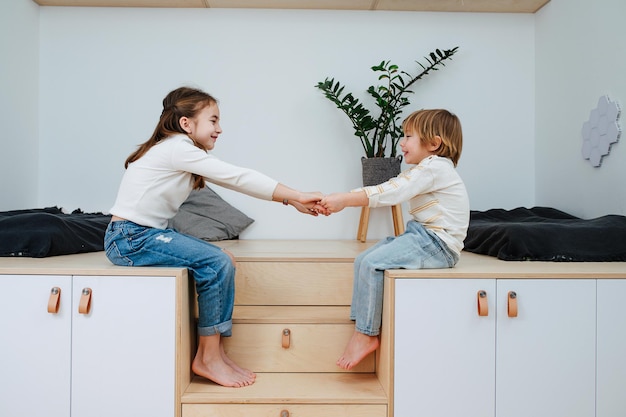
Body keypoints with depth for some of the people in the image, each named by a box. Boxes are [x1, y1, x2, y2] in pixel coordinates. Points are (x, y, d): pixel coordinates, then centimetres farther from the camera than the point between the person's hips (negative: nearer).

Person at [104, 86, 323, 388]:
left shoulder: (184, 151, 12)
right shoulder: (178, 148, -16)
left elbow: (234, 180, 5)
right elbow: (237, 177, -20)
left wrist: (292, 198, -1)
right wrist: (294, 196, -16)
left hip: (147, 234, 10)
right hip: (130, 238, -10)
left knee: (223, 260, 3)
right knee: (215, 263, -18)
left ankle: (214, 353, 6)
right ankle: (207, 358, -4)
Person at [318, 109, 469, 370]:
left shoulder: (434, 168, -14)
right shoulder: (426, 170, 19)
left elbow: (390, 193, -24)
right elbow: (389, 189, 10)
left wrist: (344, 200, -24)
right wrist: (341, 198, -1)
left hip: (436, 244, -10)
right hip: (422, 236, 10)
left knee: (372, 263, -21)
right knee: (363, 260, 3)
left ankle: (367, 334, -10)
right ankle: (360, 326, 5)